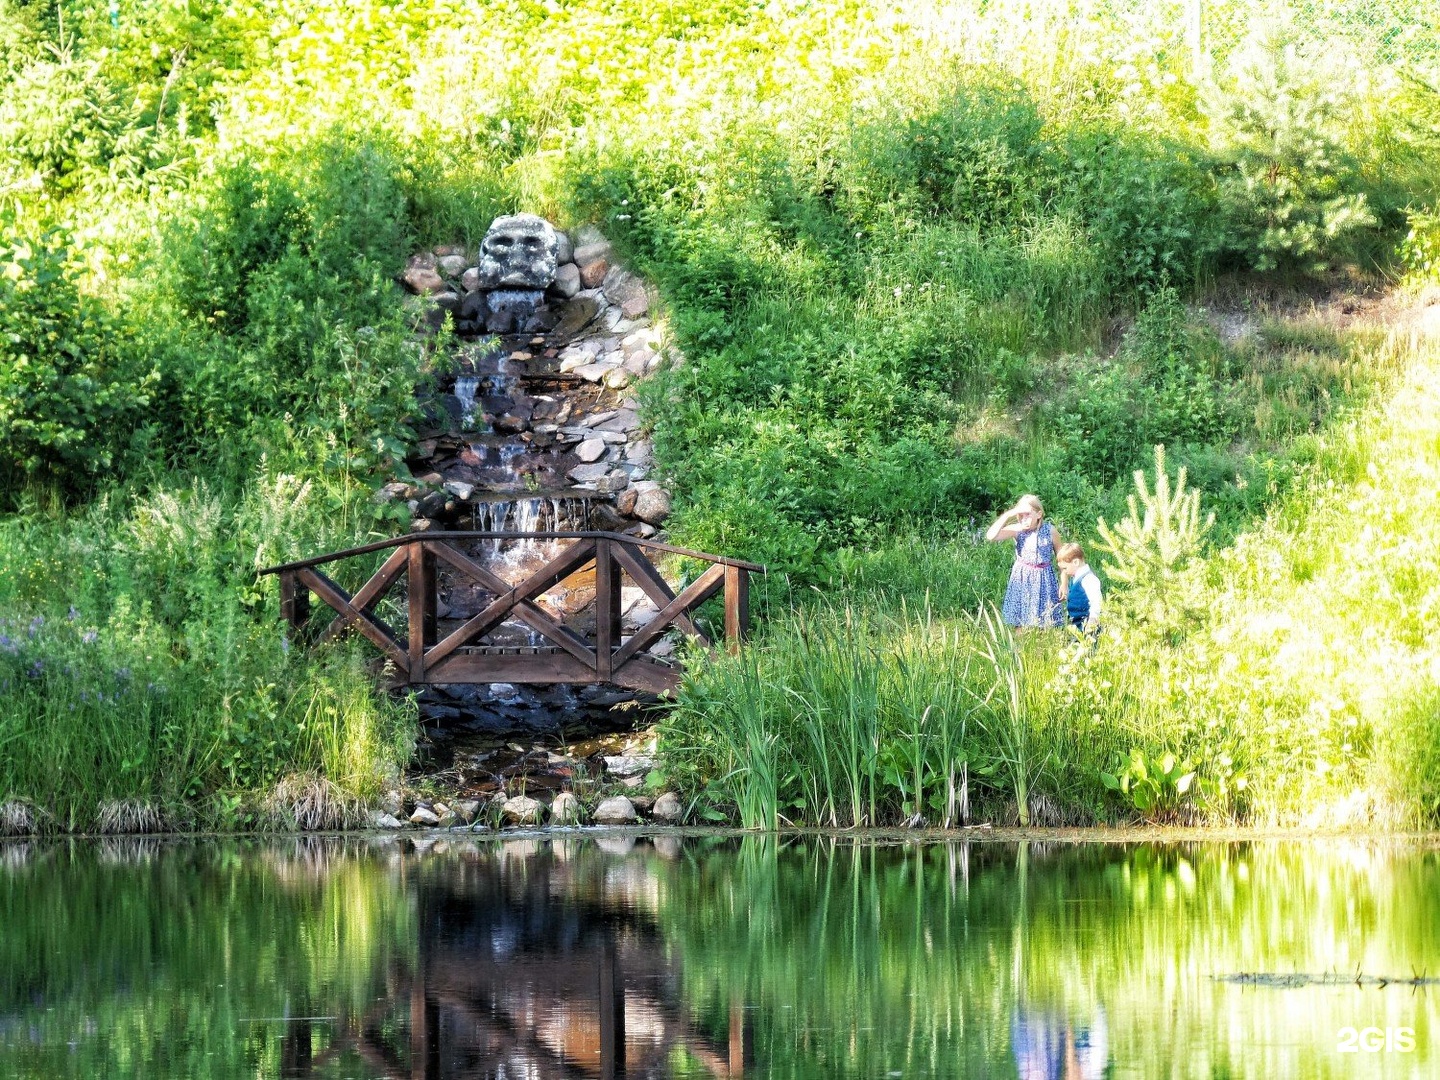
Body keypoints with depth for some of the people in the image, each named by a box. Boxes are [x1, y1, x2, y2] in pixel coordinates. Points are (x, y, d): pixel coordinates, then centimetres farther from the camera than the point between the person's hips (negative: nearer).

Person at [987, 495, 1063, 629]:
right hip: (1022, 579, 0)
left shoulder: (1050, 531, -8)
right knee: (1021, 624, 3)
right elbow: (990, 536, -23)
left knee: (1045, 622, 3)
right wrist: (1008, 515, -26)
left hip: (1044, 579, 0)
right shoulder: (1016, 530, -9)